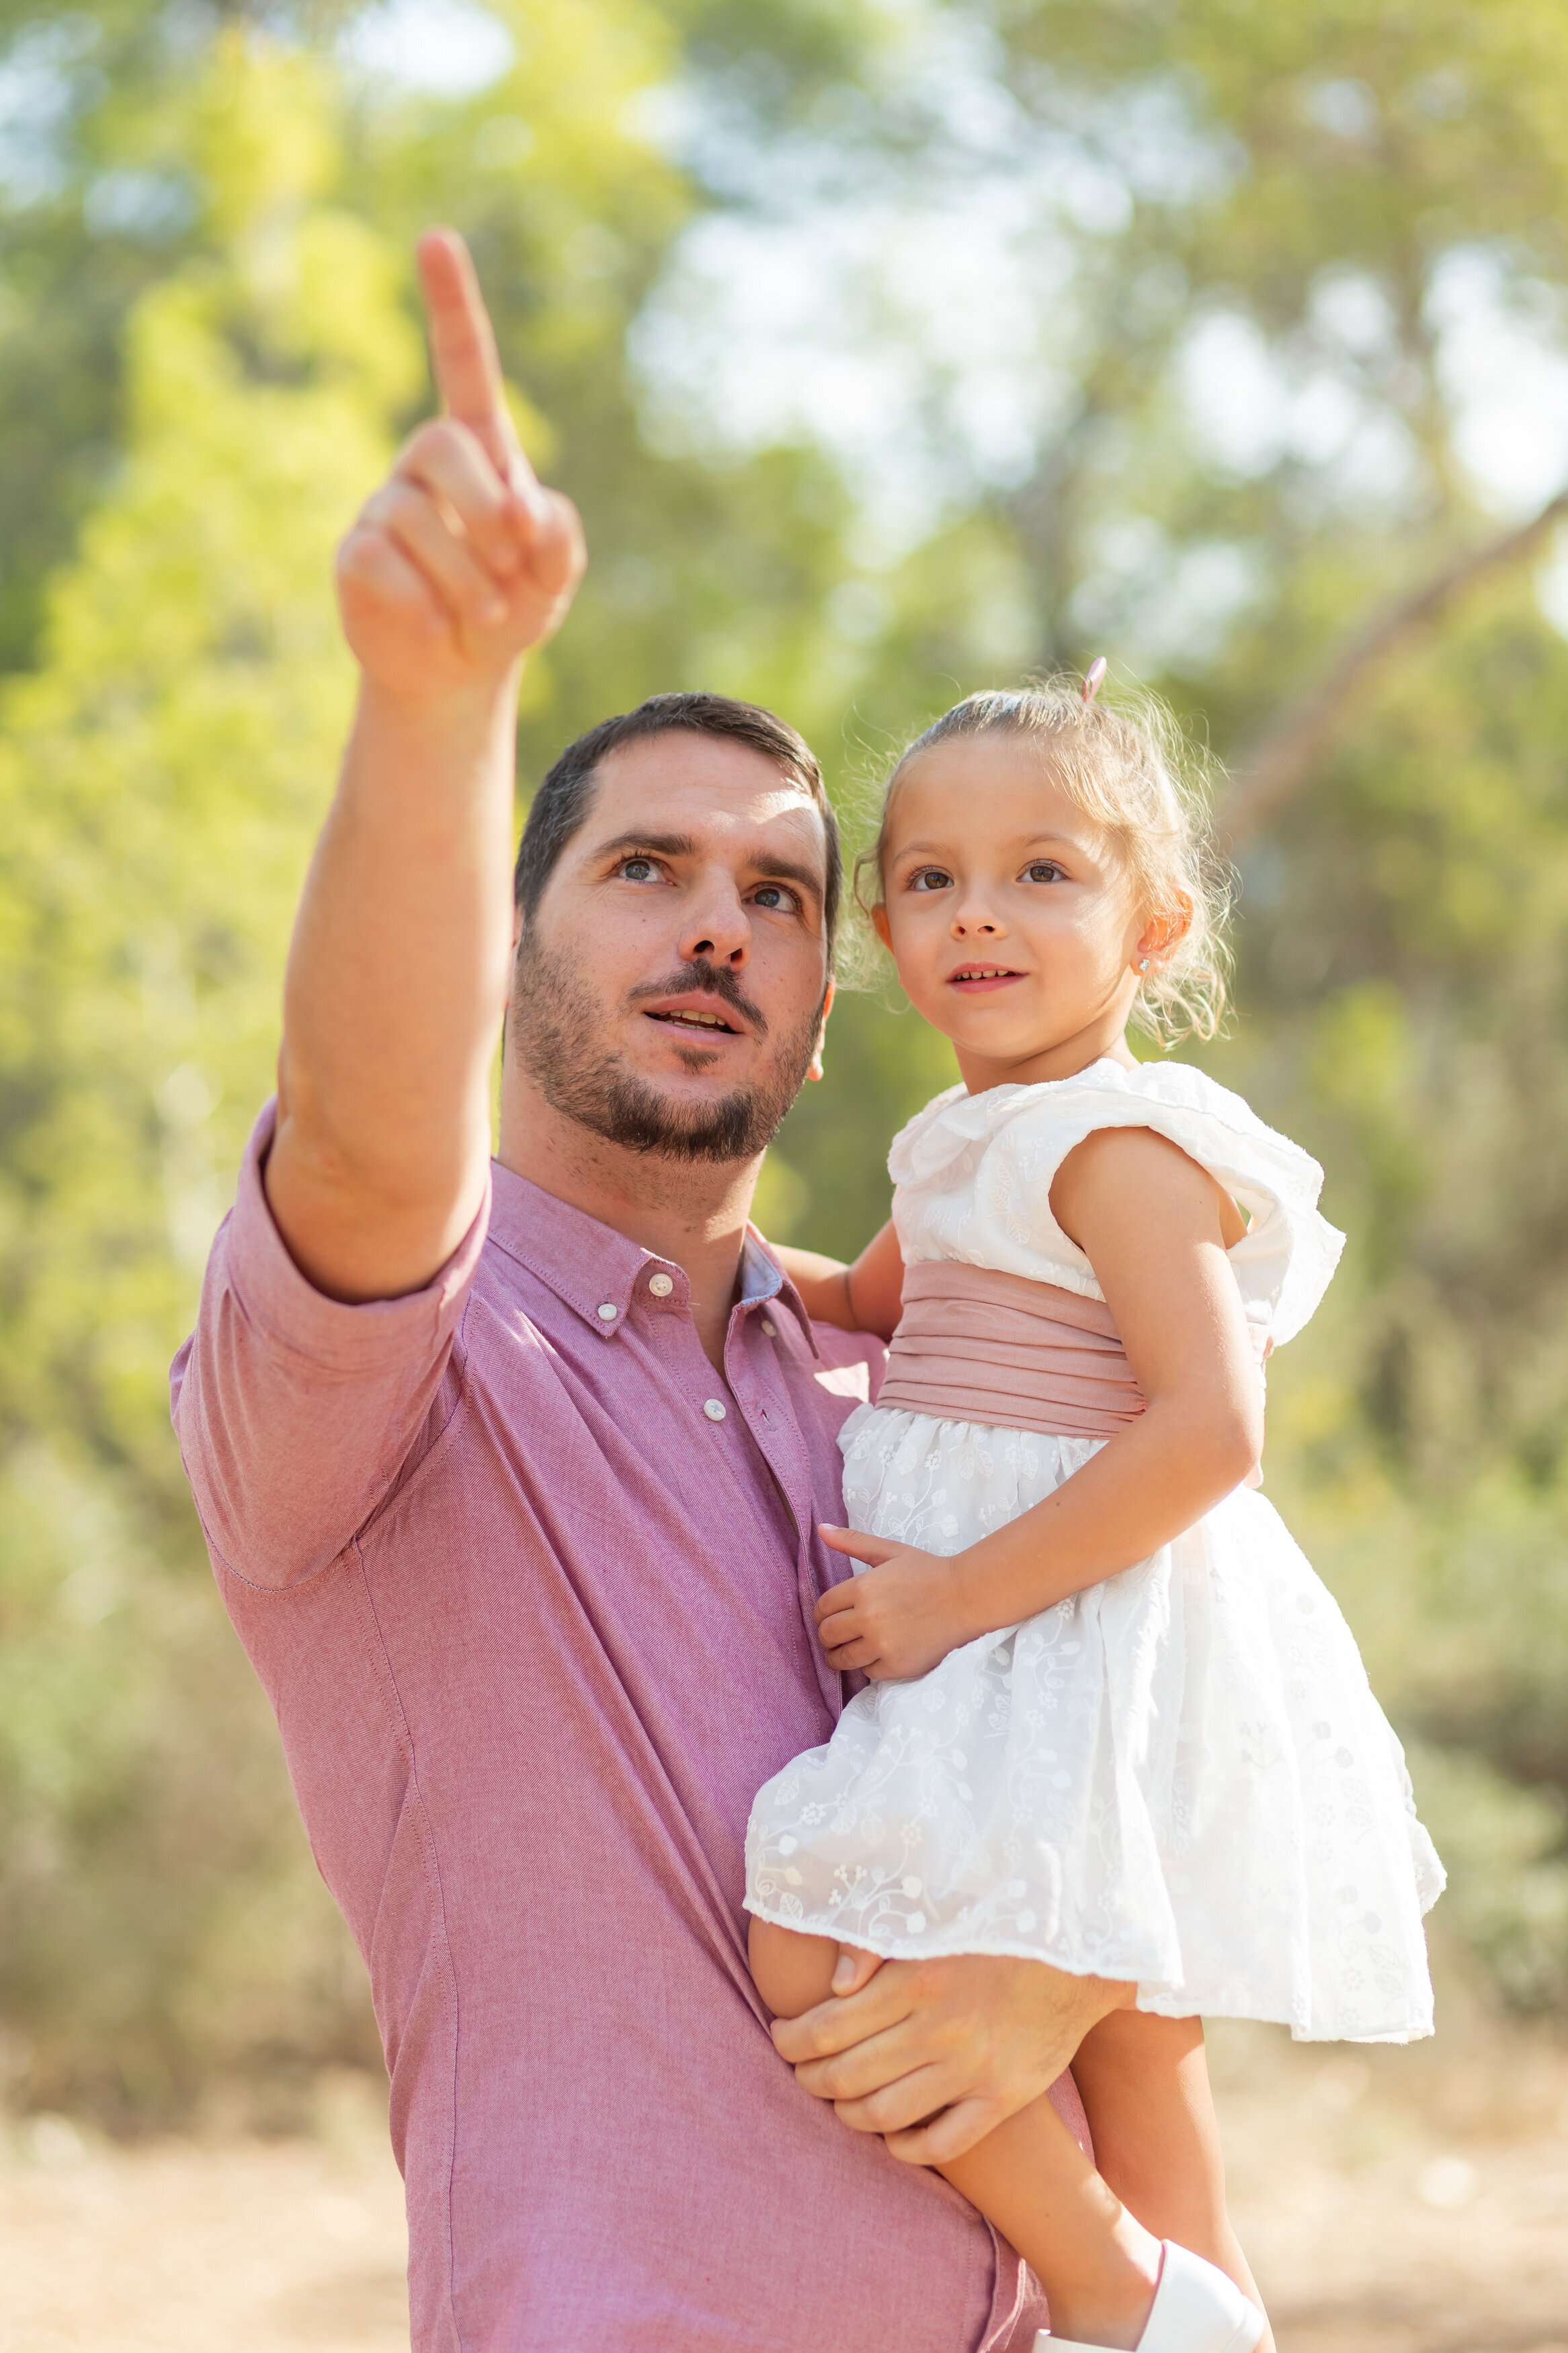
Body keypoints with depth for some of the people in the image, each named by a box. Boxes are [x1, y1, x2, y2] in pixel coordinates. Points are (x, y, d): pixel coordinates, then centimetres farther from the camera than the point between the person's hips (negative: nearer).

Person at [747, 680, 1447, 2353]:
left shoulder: (1120, 1146, -15)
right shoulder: (978, 1143, 13)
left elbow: (1210, 1430, -26)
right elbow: (878, 1303, 35)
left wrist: (961, 1595, -23)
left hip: (1090, 1638, -10)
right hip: (1010, 1657, 10)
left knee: (821, 1952, -20)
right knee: (1126, 2058, 16)